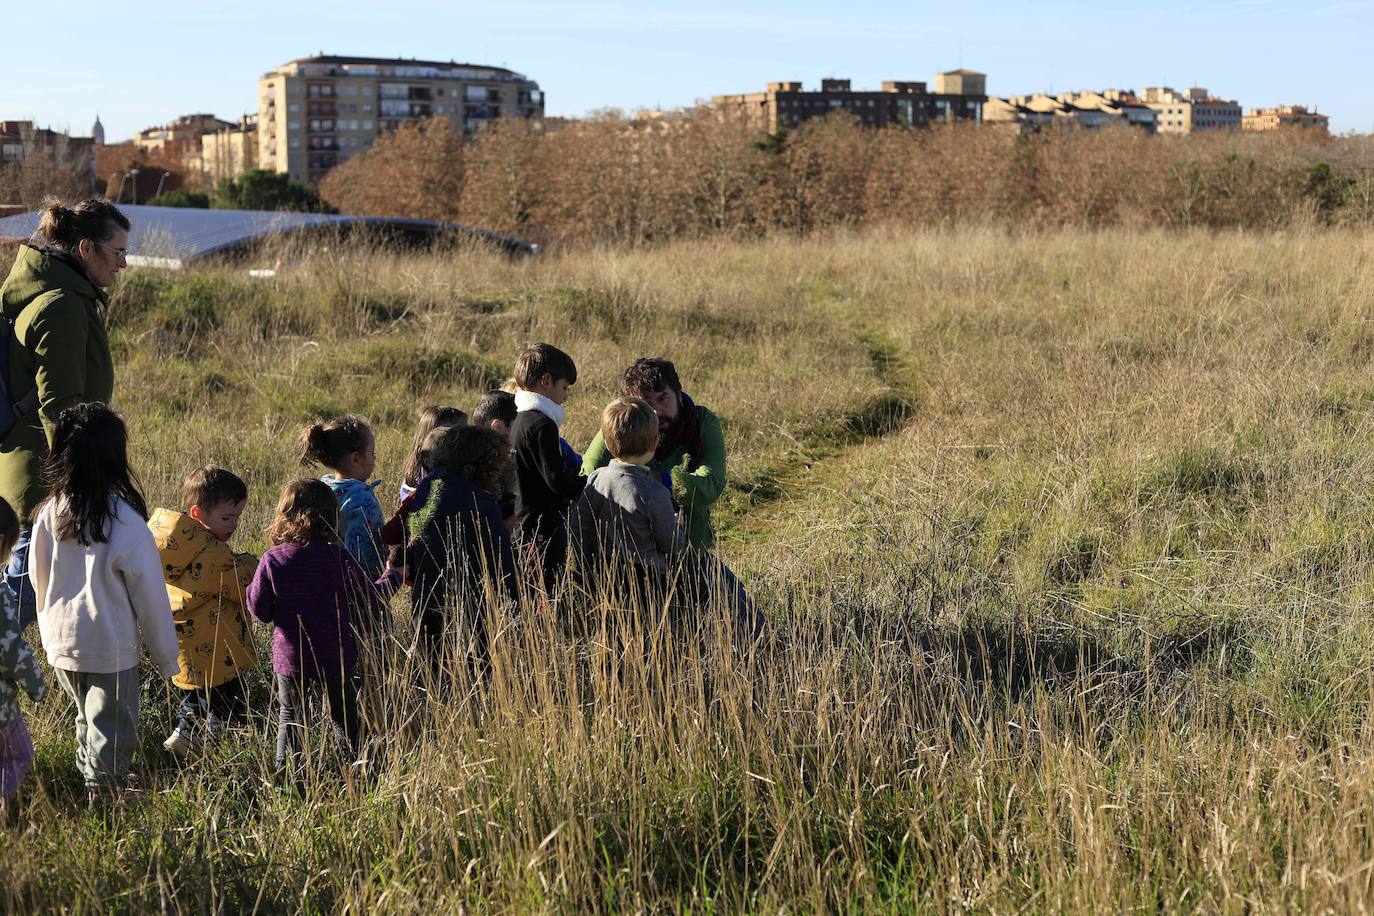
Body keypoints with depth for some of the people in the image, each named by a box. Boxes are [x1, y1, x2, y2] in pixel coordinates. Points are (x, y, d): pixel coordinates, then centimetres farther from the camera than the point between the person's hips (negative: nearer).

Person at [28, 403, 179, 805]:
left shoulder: (49, 515, -7)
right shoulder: (128, 525, -21)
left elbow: (38, 580, 6)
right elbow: (150, 596, -13)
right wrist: (166, 656, -1)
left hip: (61, 644, 6)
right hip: (110, 648, -5)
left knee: (88, 721, 24)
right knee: (112, 733, 7)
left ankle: (90, 782, 35)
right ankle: (104, 796, 10)